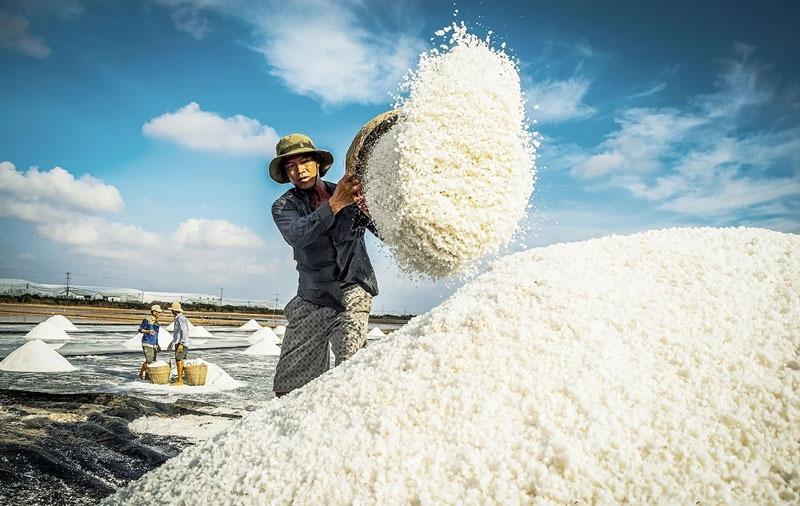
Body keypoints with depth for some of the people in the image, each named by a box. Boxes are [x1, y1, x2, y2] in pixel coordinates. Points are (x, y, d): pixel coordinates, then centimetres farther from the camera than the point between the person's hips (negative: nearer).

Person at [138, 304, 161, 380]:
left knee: (153, 361, 6)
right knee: (149, 360, -13)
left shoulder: (156, 321, 15)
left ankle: (146, 374, 16)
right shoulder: (147, 319, -9)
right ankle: (142, 373, 4)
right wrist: (148, 331, -25)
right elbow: (140, 330, -7)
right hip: (147, 343, -8)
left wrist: (158, 345, 24)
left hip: (154, 344, 8)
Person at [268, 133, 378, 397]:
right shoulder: (284, 206, 2)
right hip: (312, 298, 2)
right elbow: (297, 235, -21)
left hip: (352, 289, -2)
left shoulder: (351, 195, 2)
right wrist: (335, 204, -33)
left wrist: (367, 208, -27)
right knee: (287, 386, 6)